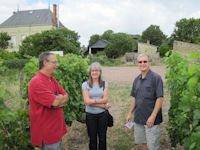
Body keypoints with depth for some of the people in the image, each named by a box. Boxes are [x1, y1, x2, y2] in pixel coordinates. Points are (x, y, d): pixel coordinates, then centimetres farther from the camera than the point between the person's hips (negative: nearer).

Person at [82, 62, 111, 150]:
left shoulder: (104, 84, 2)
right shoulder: (85, 85, -5)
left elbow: (105, 99, -6)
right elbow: (87, 102, -13)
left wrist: (93, 101, -17)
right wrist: (102, 105, -14)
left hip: (102, 114, 1)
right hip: (90, 115, -1)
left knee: (102, 137, 12)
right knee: (92, 138, 12)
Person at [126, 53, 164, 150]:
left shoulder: (156, 78, -11)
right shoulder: (136, 79, 8)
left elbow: (160, 98, -15)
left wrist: (153, 116, -20)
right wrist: (130, 113, 11)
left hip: (151, 119, -5)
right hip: (138, 118, 6)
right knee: (143, 142, 17)